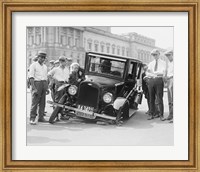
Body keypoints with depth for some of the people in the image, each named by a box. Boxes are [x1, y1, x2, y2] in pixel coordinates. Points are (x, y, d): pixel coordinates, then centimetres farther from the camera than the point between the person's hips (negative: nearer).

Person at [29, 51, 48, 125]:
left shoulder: (45, 66, 18)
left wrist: (47, 88, 15)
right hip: (36, 83, -6)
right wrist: (34, 88, -18)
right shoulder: (33, 65, -2)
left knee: (43, 102, 6)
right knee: (35, 102, -10)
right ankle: (32, 119, -8)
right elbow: (31, 77, -9)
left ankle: (41, 117, 14)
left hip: (44, 84, 6)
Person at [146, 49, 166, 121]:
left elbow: (162, 73, -7)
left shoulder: (163, 63, 8)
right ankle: (151, 114, 7)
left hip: (159, 80, -3)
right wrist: (155, 75, -13)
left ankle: (161, 115, -2)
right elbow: (147, 73, 5)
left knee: (160, 98, -6)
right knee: (151, 99, 3)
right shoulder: (151, 63, 17)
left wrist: (152, 72, -11)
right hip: (151, 80, 3)